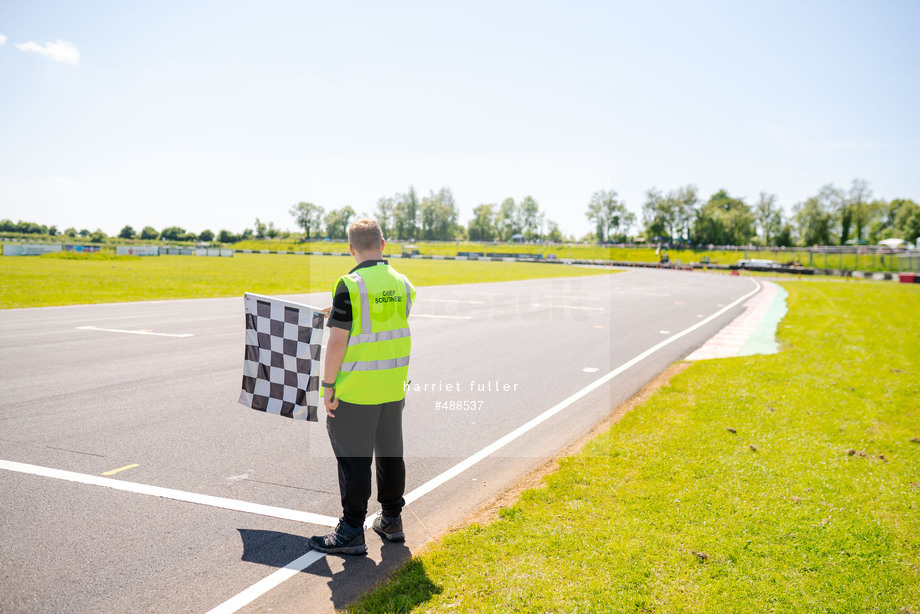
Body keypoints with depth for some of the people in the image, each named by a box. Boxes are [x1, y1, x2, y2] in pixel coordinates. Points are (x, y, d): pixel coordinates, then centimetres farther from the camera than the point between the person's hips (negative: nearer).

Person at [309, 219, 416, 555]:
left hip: (356, 389, -6)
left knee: (353, 458, 2)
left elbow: (337, 342, -17)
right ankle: (391, 520, 28)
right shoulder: (403, 284, 5)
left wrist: (328, 386, -9)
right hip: (394, 385, 7)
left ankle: (352, 531, 9)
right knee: (390, 452, 17)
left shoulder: (350, 285, -15)